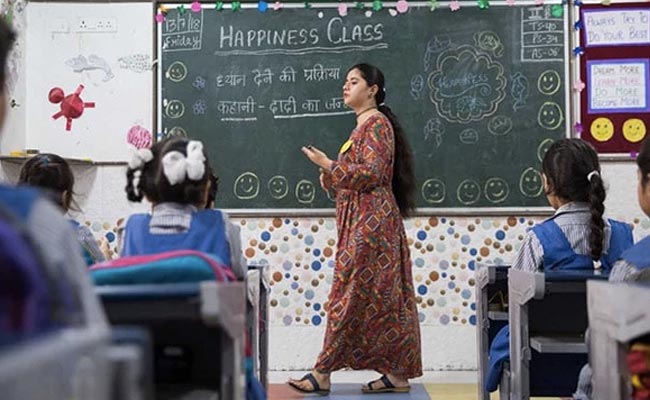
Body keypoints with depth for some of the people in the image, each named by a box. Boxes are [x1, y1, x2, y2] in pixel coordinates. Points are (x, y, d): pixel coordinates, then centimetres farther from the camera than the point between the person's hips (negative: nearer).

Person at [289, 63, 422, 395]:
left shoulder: (377, 123, -8)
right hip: (362, 222, 10)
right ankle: (397, 373, 11)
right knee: (382, 296, 8)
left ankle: (322, 373, -4)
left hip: (370, 221, -10)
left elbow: (372, 173, -19)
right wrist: (330, 177, 8)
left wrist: (329, 165, -13)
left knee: (350, 294, -8)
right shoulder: (363, 127, 20)